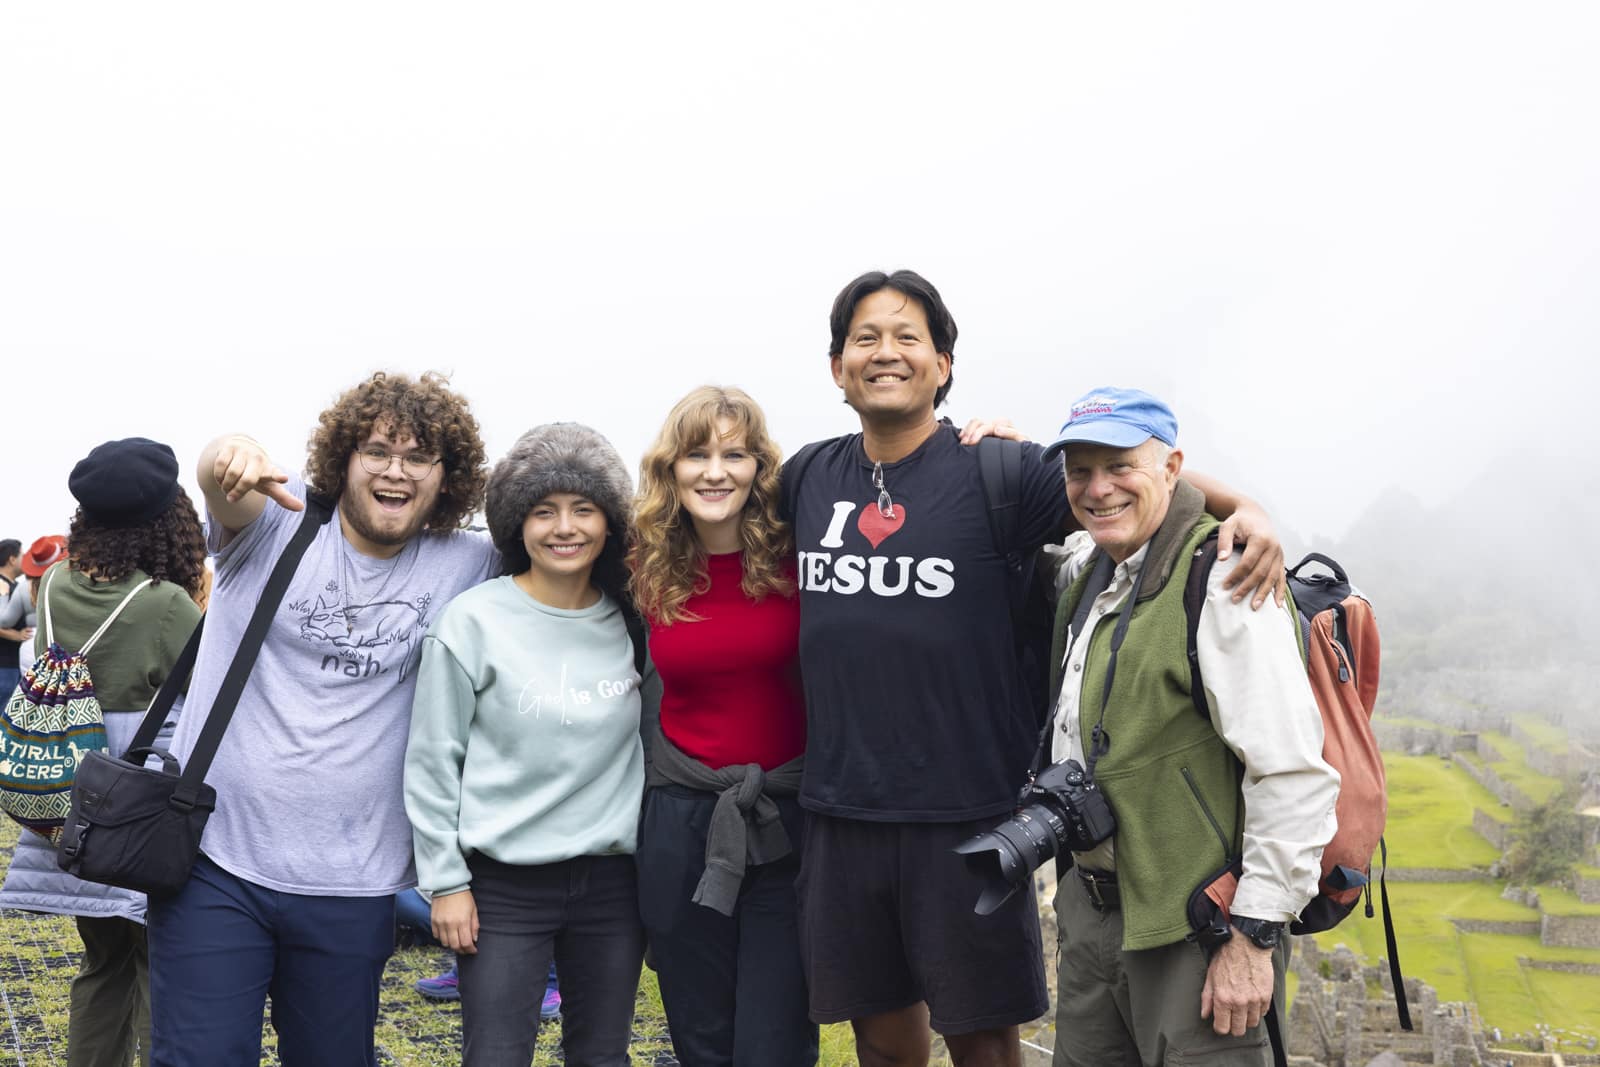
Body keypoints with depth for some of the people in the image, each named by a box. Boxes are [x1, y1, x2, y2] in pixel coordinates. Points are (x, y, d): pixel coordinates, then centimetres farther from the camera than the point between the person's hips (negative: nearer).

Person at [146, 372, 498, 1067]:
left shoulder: (463, 567, 2)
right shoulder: (277, 521, -5)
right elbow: (224, 486, -23)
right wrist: (228, 459, -48)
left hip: (351, 891, 2)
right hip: (215, 863, -2)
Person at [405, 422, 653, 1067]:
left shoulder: (631, 621, 4)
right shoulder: (474, 621, -7)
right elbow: (432, 762, -4)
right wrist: (445, 881, -6)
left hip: (612, 883, 4)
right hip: (505, 886, -3)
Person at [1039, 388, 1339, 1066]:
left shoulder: (1223, 578, -17)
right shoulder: (1086, 570, 9)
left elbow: (1295, 773, -22)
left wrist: (1255, 936, -21)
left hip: (1189, 933, -8)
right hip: (1091, 903, 8)